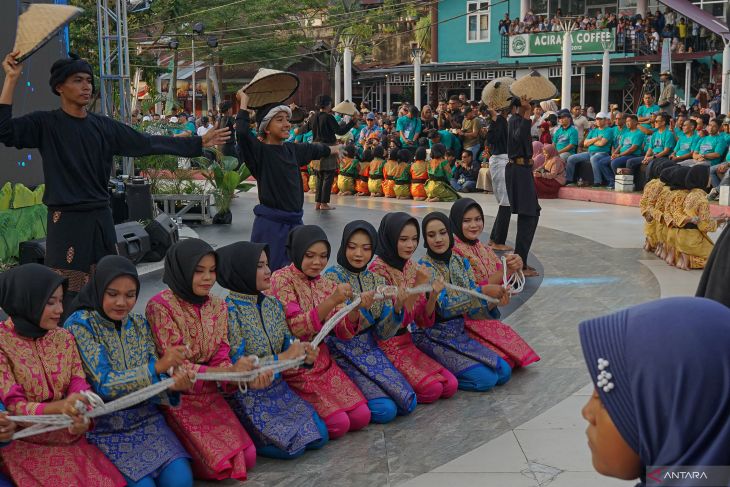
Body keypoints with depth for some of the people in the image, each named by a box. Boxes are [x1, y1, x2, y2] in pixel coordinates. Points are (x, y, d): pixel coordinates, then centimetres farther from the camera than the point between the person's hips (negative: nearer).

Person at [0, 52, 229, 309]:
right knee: (66, 295, -5)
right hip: (67, 220, -5)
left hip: (101, 218, 5)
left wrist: (199, 143, 6)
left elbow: (146, 143, 9)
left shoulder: (103, 126, 9)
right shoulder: (45, 124, -3)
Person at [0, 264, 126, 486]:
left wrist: (81, 420, -23)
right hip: (24, 444, -4)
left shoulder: (64, 337, 6)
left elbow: (80, 387, 0)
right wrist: (60, 406, -33)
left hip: (69, 438, 4)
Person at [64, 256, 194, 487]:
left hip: (145, 418, 4)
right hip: (104, 427, -4)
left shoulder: (139, 323, 5)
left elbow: (151, 381, 1)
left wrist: (173, 385, -24)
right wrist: (158, 366, -32)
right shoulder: (79, 325, -11)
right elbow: (104, 384, -19)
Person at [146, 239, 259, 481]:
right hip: (174, 398, -6)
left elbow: (221, 358, 1)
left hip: (208, 394, 6)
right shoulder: (160, 306, -17)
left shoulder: (218, 306, 3)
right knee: (218, 463, -17)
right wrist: (228, 372, -30)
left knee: (247, 458, -5)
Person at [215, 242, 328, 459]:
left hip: (278, 388, 7)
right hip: (246, 395, -7)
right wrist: (283, 358, -20)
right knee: (292, 446, -18)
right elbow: (237, 364, -20)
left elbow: (287, 344, 11)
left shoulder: (272, 303, 5)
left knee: (319, 436, -3)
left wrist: (303, 355, -12)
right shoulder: (229, 309, -16)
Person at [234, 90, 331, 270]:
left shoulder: (292, 149, 10)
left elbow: (315, 149, 31)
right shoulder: (259, 151, -10)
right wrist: (244, 102, -16)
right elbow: (242, 132, -29)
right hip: (270, 223, -7)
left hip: (294, 222, 7)